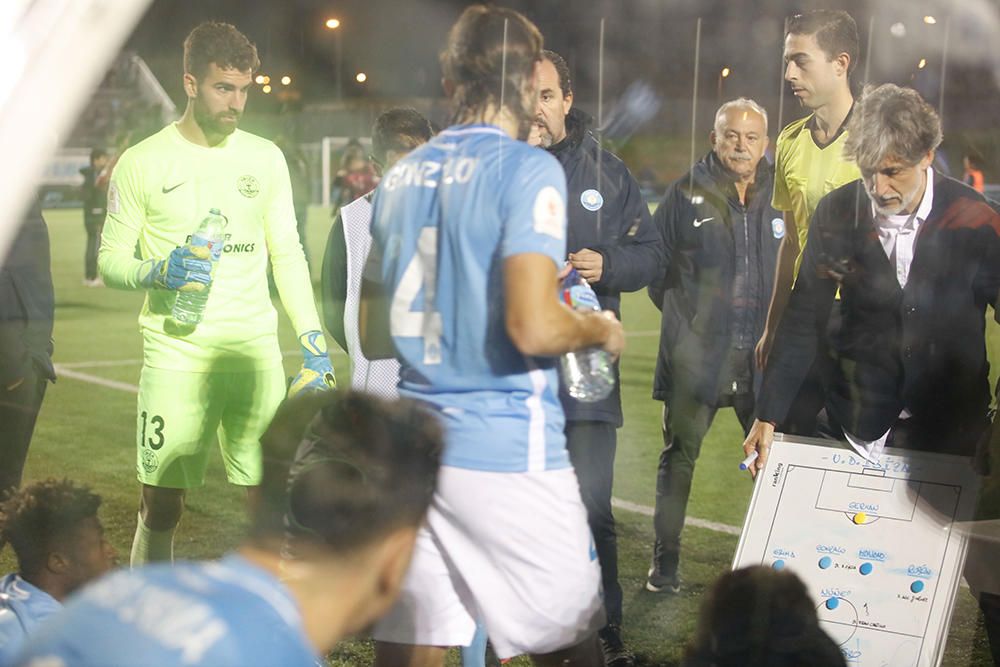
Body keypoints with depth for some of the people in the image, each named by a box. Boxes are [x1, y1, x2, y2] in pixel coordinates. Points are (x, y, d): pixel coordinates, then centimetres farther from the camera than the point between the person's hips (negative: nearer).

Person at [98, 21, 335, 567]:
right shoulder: (142, 162, 1)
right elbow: (109, 258, 4)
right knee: (160, 507, -1)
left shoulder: (265, 157, 10)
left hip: (256, 352, 3)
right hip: (176, 354, -2)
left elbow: (287, 255, 13)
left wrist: (313, 340, 5)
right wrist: (157, 272, -17)